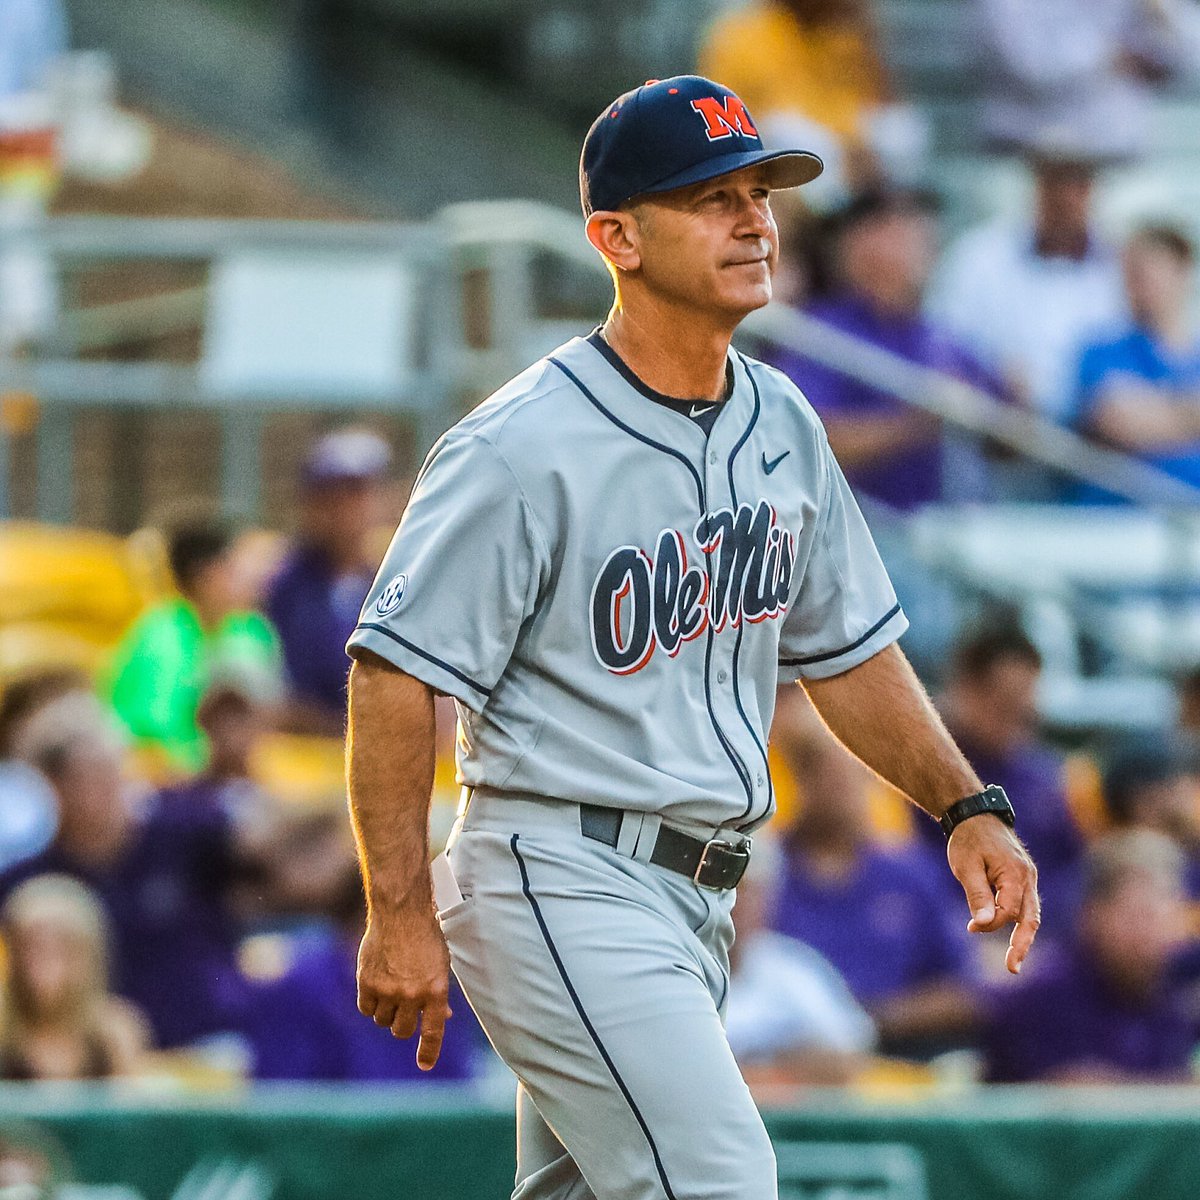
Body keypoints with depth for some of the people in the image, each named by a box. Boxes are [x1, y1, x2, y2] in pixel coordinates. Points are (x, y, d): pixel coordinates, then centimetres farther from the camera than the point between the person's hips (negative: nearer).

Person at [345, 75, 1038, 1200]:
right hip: (561, 884, -9)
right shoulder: (521, 451, -16)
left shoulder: (781, 424, 10)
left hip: (696, 899, 9)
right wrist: (401, 915, -18)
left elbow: (845, 646, 21)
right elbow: (395, 672, -15)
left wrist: (968, 806, 9)